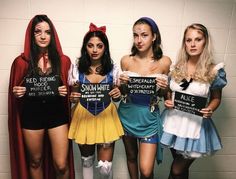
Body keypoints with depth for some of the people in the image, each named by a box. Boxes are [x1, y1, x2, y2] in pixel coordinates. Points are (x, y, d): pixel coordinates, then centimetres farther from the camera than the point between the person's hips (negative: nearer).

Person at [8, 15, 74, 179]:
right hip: (31, 116, 1)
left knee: (61, 165, 2)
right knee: (35, 161, 19)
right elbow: (15, 91, 9)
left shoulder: (64, 60, -1)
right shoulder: (21, 62, -1)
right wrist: (16, 93, -13)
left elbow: (71, 88, 9)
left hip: (57, 115, 0)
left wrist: (66, 92, -13)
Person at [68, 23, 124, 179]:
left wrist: (118, 94, -19)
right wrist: (72, 97, -20)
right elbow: (71, 95, 3)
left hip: (106, 117, -1)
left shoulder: (113, 69, -5)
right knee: (86, 160, 20)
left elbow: (117, 97, 4)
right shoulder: (76, 68, -6)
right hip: (84, 117, 1)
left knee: (105, 166, 2)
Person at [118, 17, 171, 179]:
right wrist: (122, 84, -14)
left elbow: (162, 94, 3)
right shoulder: (126, 60, -4)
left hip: (149, 117, -2)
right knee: (131, 156, 21)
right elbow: (123, 92, 7)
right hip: (127, 114, 2)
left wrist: (163, 88, -19)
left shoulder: (164, 62, -9)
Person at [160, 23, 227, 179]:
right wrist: (167, 101, -8)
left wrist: (210, 110, -17)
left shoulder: (214, 71, -9)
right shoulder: (177, 67, 0)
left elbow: (216, 98, 3)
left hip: (196, 125, -3)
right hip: (174, 121, 4)